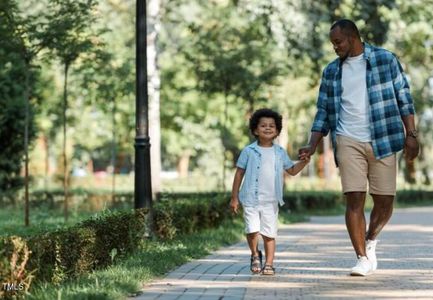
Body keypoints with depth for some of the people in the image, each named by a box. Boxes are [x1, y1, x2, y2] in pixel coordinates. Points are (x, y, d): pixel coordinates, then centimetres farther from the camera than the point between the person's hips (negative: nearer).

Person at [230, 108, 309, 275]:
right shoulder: (249, 151, 0)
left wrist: (304, 162, -4)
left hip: (271, 202, 2)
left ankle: (269, 264, 12)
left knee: (269, 234, 3)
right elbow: (239, 174, 3)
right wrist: (234, 197, 1)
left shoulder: (280, 152, 8)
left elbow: (292, 170, 15)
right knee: (252, 231, -11)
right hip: (251, 200, -2)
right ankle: (255, 255, 15)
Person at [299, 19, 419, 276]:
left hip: (383, 140, -1)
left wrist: (411, 134, -3)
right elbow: (324, 112, 13)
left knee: (384, 200, 1)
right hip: (348, 142, 1)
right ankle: (363, 259, -1)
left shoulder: (386, 60, 5)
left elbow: (404, 98, 4)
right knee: (355, 199, -8)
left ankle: (371, 240, 28)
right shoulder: (331, 72, 12)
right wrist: (312, 145, 2)